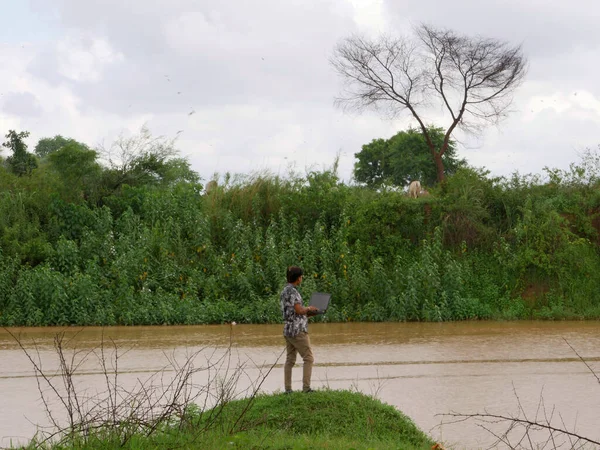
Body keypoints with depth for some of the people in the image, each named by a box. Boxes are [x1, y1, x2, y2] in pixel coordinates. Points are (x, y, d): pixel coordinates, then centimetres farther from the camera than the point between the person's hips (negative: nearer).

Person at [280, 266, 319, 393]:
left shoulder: (284, 291, 15)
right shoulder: (292, 291, -15)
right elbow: (299, 310, -21)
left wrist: (308, 313, 16)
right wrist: (309, 308, -1)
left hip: (288, 330, 9)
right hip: (298, 330, -9)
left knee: (290, 360, 7)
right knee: (308, 358, -4)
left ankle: (288, 389, 4)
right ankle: (306, 387, -10)